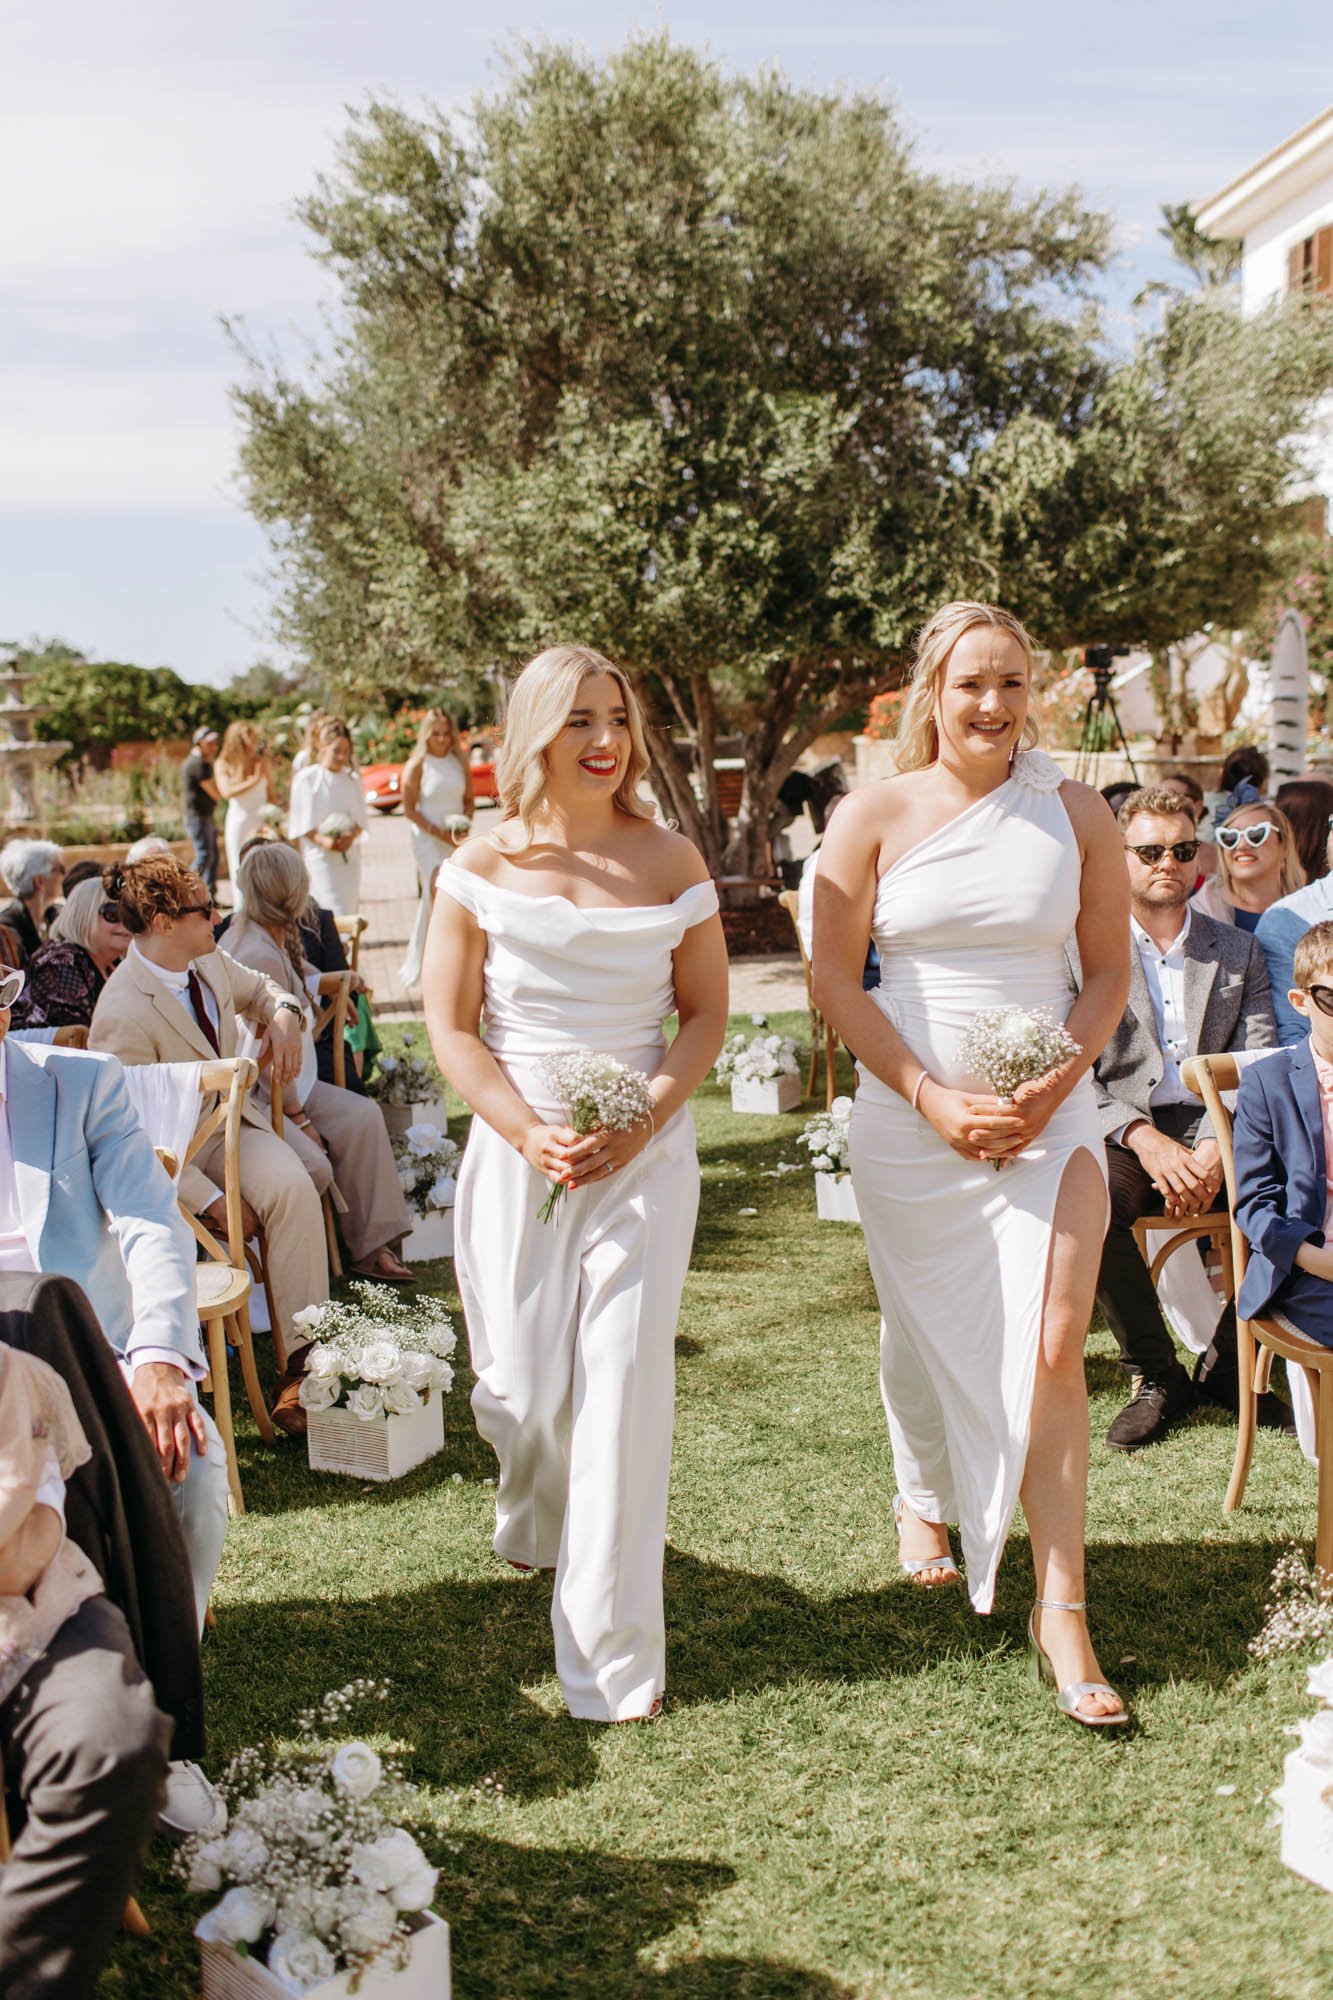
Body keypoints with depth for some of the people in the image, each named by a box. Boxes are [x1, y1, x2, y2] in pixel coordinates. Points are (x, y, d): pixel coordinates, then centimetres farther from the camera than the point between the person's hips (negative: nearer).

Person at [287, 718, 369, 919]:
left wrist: (351, 837, -13)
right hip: (320, 856, -4)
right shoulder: (306, 779, -3)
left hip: (349, 855, 4)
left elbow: (361, 818, 8)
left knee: (350, 908, 5)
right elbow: (303, 822, -3)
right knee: (332, 912, -13)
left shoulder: (352, 779, 7)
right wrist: (323, 841, -19)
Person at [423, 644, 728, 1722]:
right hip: (517, 1147, 1)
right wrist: (530, 1132, -12)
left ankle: (610, 1651, 5)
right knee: (520, 1385, 5)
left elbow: (707, 1015, 4)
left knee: (624, 1384, -7)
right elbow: (451, 1026, 1)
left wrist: (639, 1121, -11)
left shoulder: (670, 860, 1)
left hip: (646, 1151, 0)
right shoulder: (484, 865, 0)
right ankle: (536, 1527, 43)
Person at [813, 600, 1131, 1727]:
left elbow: (1111, 970, 8)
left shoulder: (1076, 813, 3)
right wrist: (933, 1099, -11)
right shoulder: (877, 815, -1)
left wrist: (1059, 1081, -9)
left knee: (1053, 1348, -9)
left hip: (1051, 1113, 0)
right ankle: (924, 1498, 45)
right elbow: (835, 980, -2)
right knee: (924, 1334, 13)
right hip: (910, 1116, 0)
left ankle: (1061, 1612, 0)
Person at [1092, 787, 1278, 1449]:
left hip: (1217, 1133, 2)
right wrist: (1141, 1137, -18)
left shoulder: (1238, 952, 16)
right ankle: (1156, 1375, -11)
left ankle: (1228, 1365, -5)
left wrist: (1215, 1151, -14)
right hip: (1121, 1134, -2)